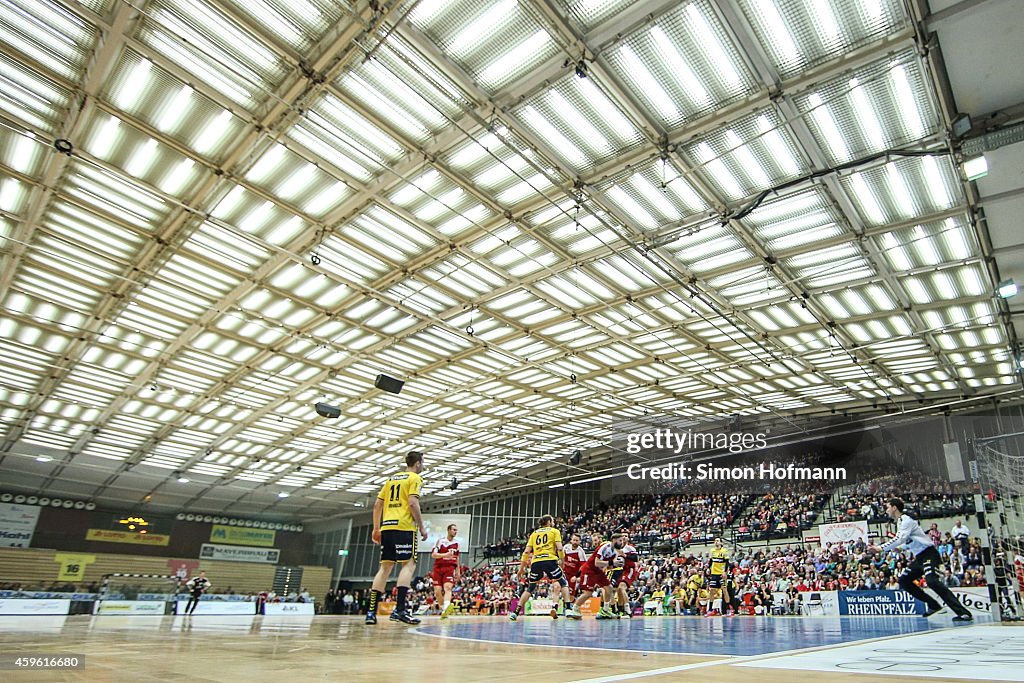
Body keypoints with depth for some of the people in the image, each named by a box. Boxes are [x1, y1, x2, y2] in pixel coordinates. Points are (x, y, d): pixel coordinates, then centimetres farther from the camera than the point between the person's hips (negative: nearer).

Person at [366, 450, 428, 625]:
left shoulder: (392, 478, 22)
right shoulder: (415, 478, 1)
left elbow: (377, 505, 19)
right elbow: (413, 503, -13)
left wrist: (376, 529, 22)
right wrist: (422, 527, -8)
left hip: (386, 527, 7)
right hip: (404, 527, -7)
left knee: (385, 567, 9)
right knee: (409, 565, -5)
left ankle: (371, 611, 6)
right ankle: (400, 609, -15)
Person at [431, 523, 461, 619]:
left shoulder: (456, 543, 13)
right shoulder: (440, 541, -1)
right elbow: (433, 554, -9)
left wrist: (458, 571, 21)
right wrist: (445, 555, -22)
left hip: (450, 568, 1)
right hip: (438, 568, -1)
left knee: (448, 587, -22)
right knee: (437, 591, -3)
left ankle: (446, 609, -39)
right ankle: (443, 609, 18)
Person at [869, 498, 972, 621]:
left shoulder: (906, 520, -16)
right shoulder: (899, 522, 14)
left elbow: (900, 539, -26)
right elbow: (902, 541, 21)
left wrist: (882, 548, -24)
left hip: (929, 554, -10)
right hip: (919, 557, 10)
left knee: (932, 581, -27)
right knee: (903, 580, 7)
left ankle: (963, 612, -24)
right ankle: (933, 605, 10)